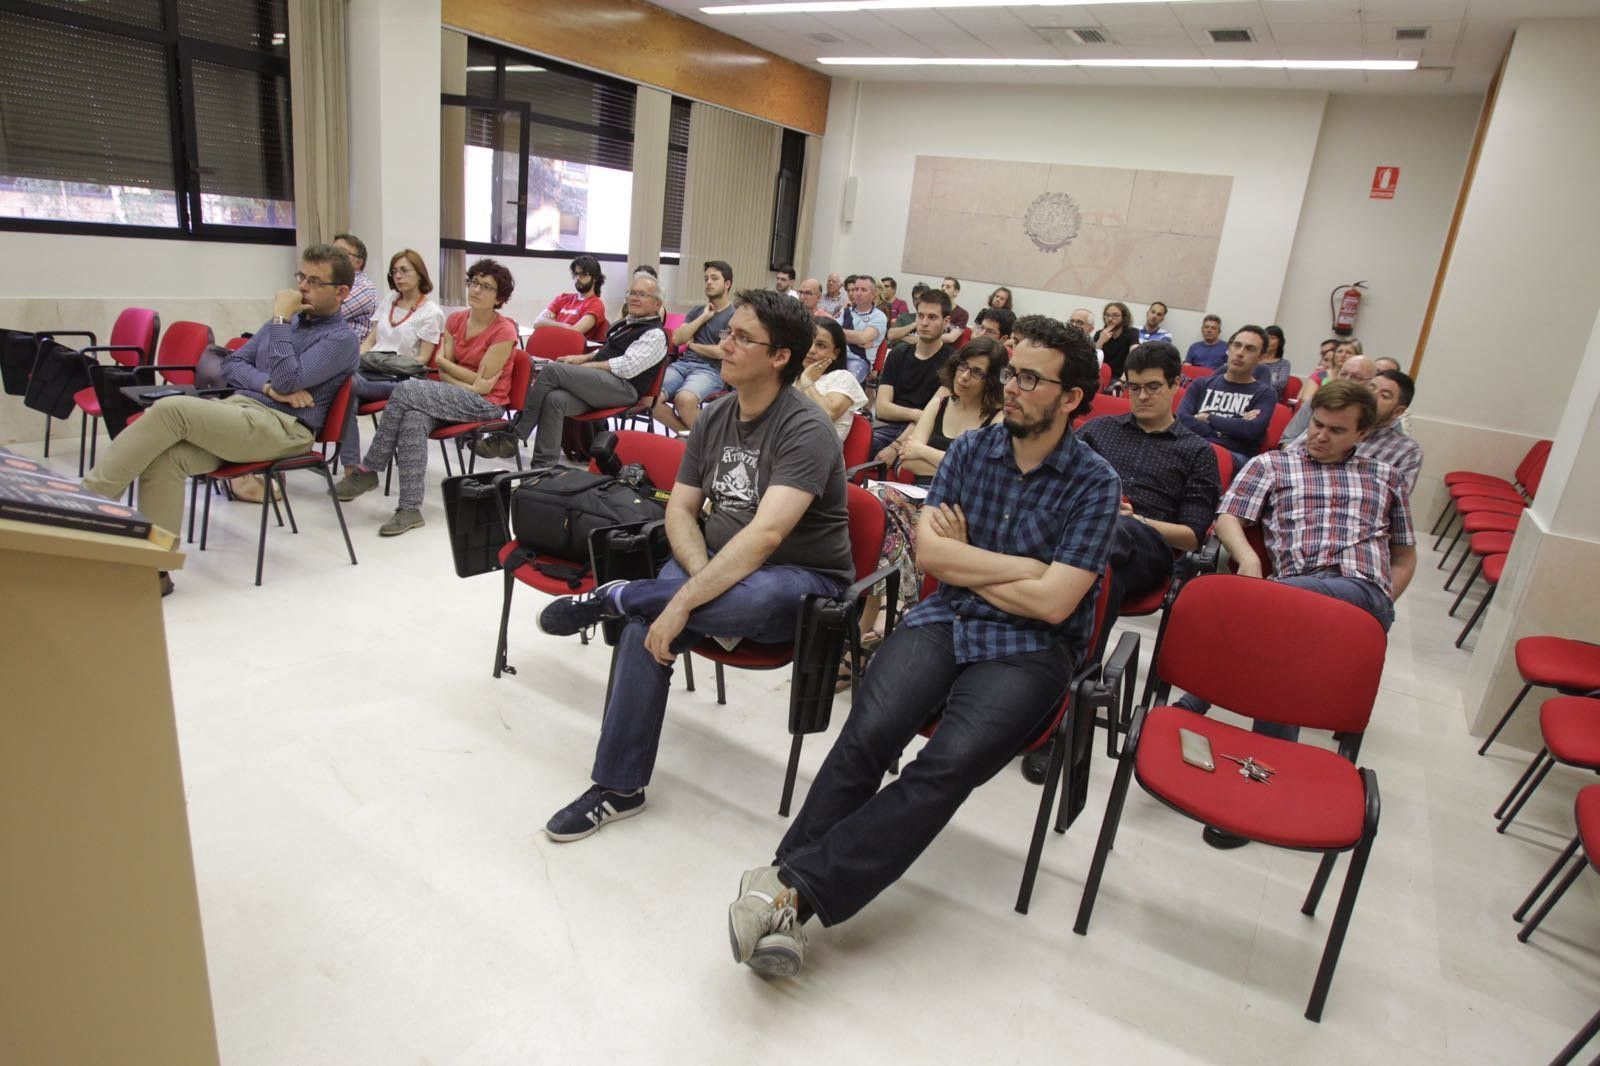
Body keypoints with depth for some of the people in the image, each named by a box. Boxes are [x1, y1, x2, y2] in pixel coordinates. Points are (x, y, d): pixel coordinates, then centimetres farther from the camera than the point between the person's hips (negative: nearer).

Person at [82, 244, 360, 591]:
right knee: (164, 457, -21)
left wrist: (281, 319, -7)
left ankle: (91, 496, -16)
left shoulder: (342, 338, -1)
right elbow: (231, 364, 18)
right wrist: (268, 385, -4)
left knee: (170, 408, -26)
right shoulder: (288, 319, 22)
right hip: (237, 409, 7)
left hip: (282, 429, -7)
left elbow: (288, 381, -15)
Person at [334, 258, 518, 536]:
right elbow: (443, 373, 5)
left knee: (405, 391, -26)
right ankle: (410, 509, -30)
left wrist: (443, 360, 0)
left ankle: (368, 470, -14)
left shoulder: (504, 331, -10)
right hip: (456, 396, 6)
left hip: (486, 404, -6)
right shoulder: (455, 321, 10)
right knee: (413, 420, -29)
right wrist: (470, 384, -15)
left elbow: (480, 383, -12)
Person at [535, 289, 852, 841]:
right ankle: (618, 788, -7)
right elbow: (680, 509, 5)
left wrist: (686, 600, -33)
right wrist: (702, 576, -15)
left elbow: (765, 534, -30)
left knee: (753, 596, -41)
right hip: (721, 567, 6)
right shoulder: (716, 416, 5)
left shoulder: (805, 429, -18)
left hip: (803, 583, -6)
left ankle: (612, 596, -14)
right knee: (646, 624, -22)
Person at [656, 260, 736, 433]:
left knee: (684, 399, -38)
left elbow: (721, 352, -9)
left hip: (710, 370, -6)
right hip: (681, 364, 6)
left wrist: (691, 344, 6)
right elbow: (676, 339, 8)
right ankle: (687, 432, -5)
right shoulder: (697, 311, 21)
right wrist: (703, 317, 2)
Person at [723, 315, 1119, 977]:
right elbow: (929, 552, 0)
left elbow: (1053, 602, -11)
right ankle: (790, 897, -25)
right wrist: (1028, 566, -6)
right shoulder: (970, 450, 11)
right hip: (944, 621, 3)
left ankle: (795, 888, -29)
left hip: (1029, 649, -3)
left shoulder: (1094, 482, -1)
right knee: (868, 733, -27)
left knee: (950, 763, -30)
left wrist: (964, 562, -2)